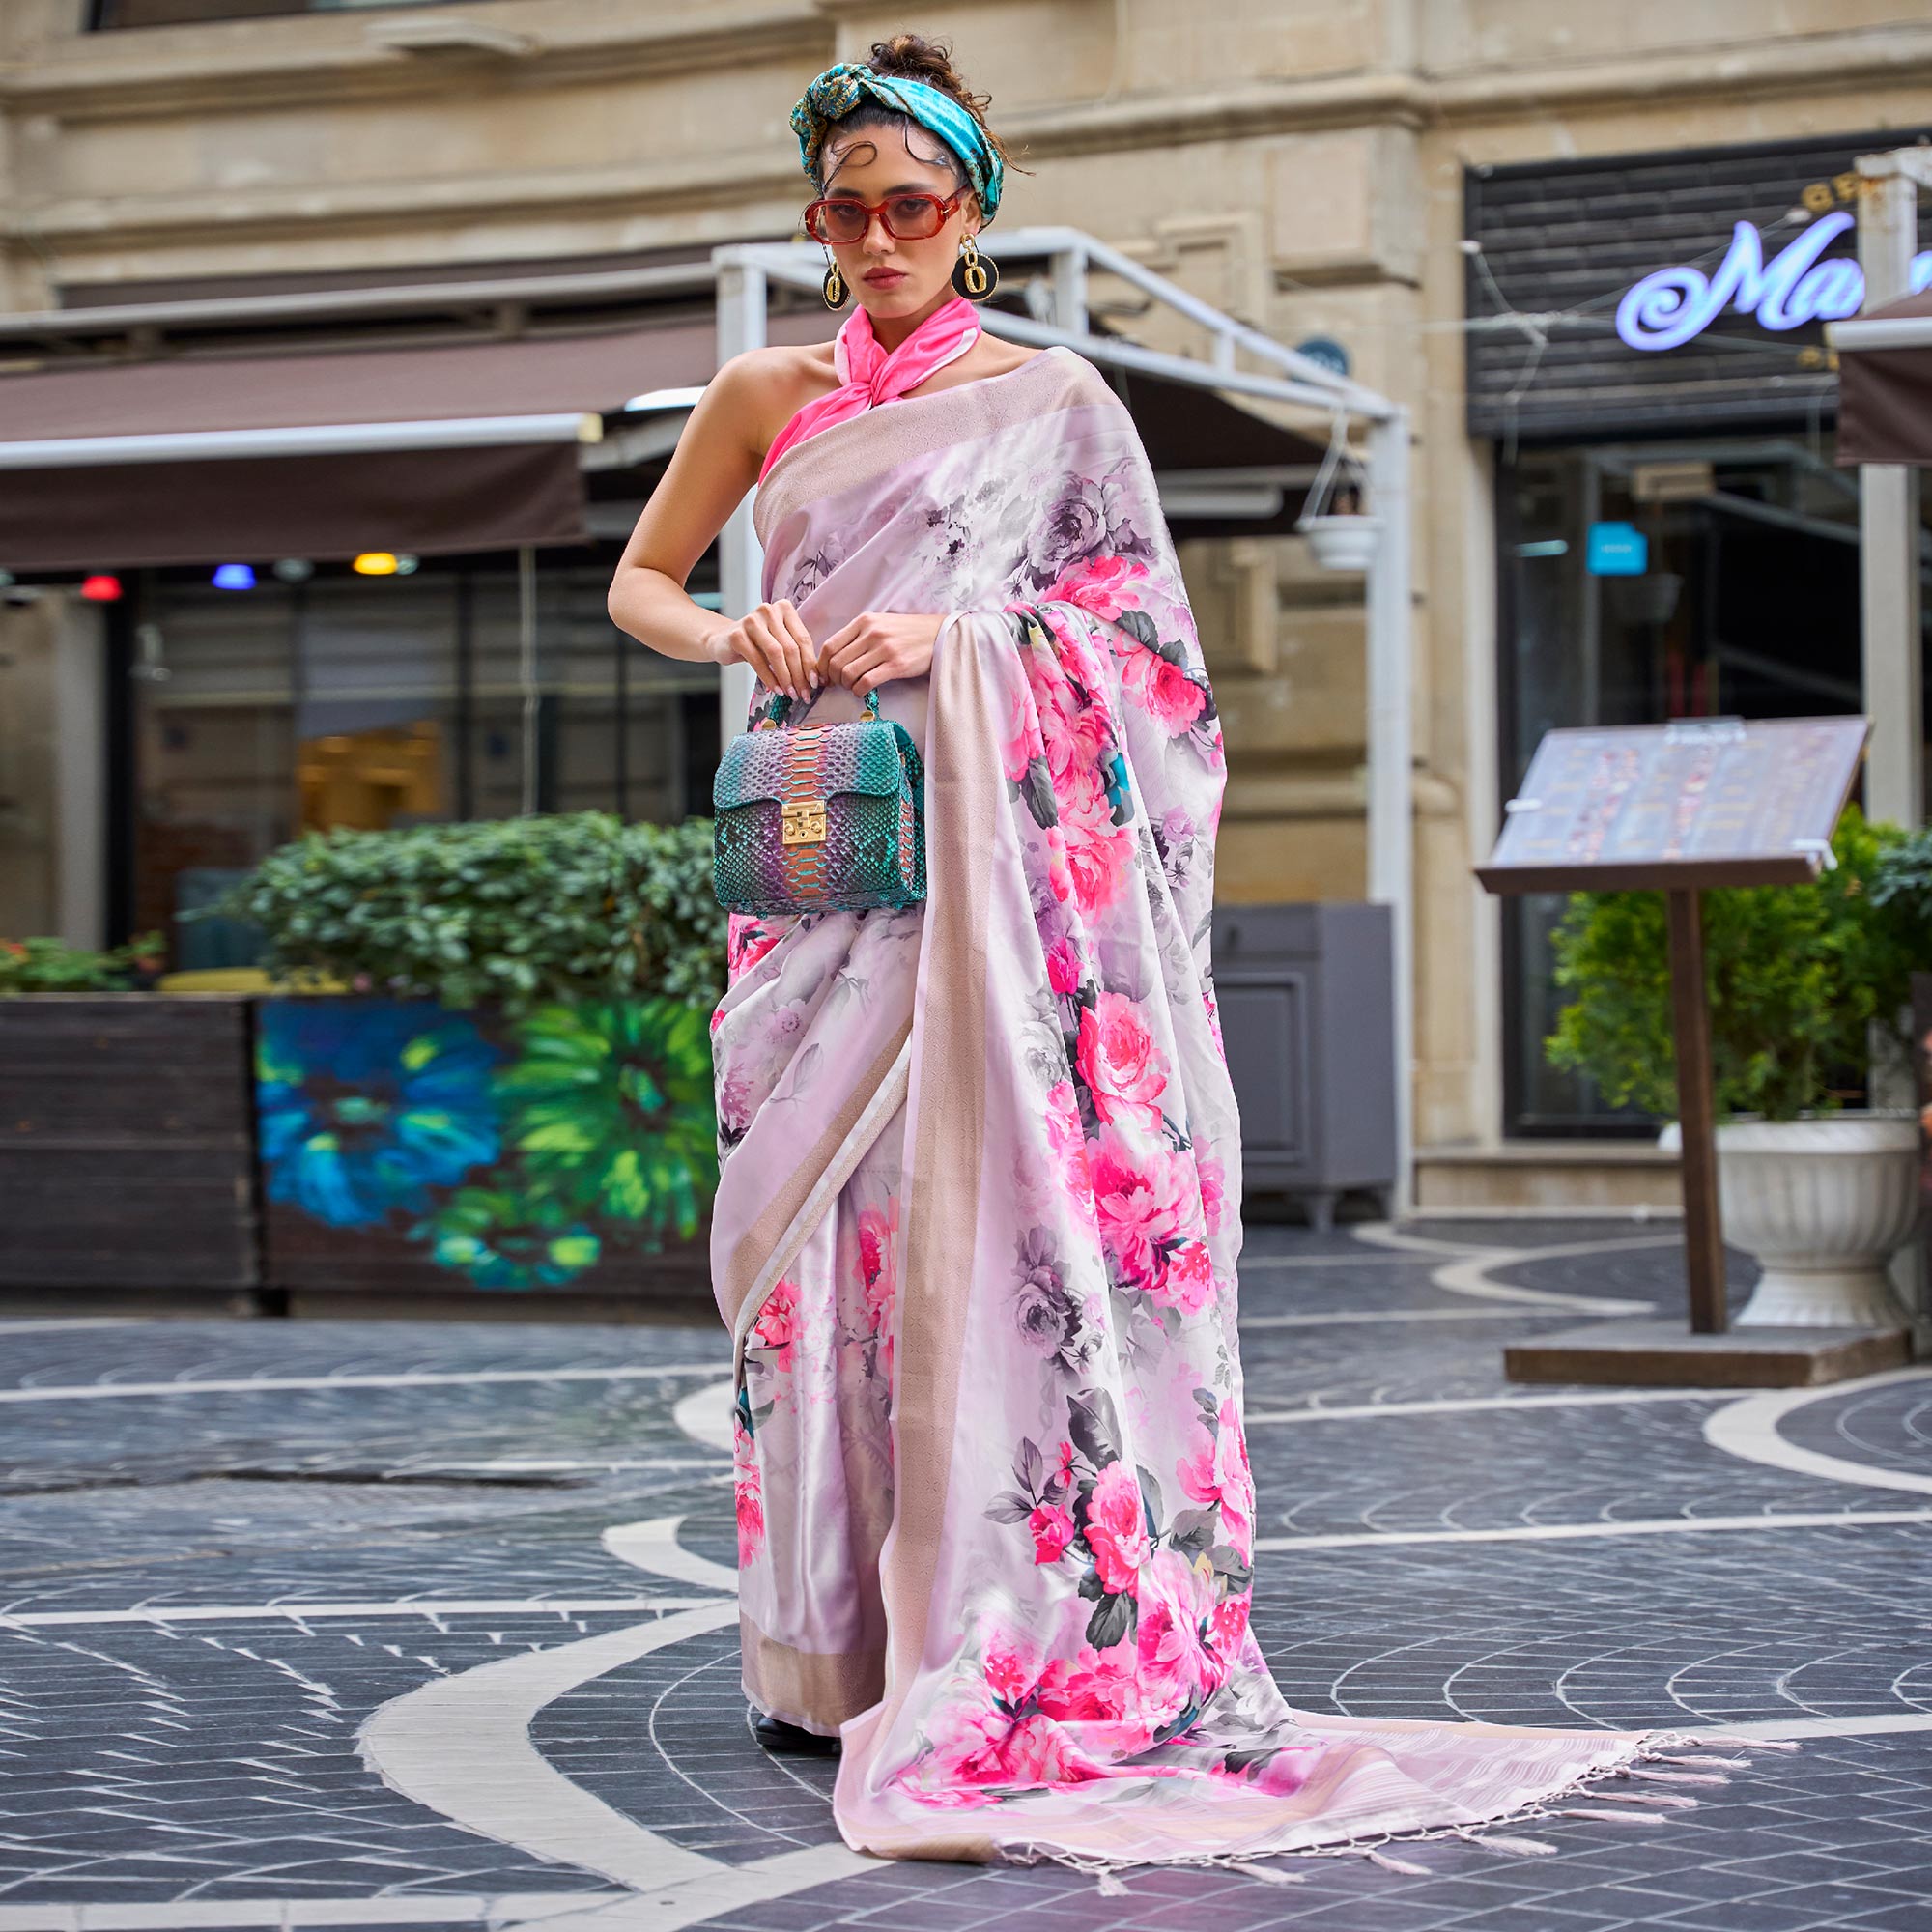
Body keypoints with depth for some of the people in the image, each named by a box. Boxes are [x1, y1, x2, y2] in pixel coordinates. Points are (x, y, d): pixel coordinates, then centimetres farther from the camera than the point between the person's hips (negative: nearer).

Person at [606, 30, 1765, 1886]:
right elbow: (640, 584, 20)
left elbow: (1134, 630, 4)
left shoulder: (1054, 398, 7)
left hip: (996, 861, -2)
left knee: (993, 1210, -11)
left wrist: (951, 638, -11)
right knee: (824, 1220, -3)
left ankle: (996, 1634, -9)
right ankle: (829, 1653, 1)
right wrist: (735, 636, -1)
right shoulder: (764, 396, 14)